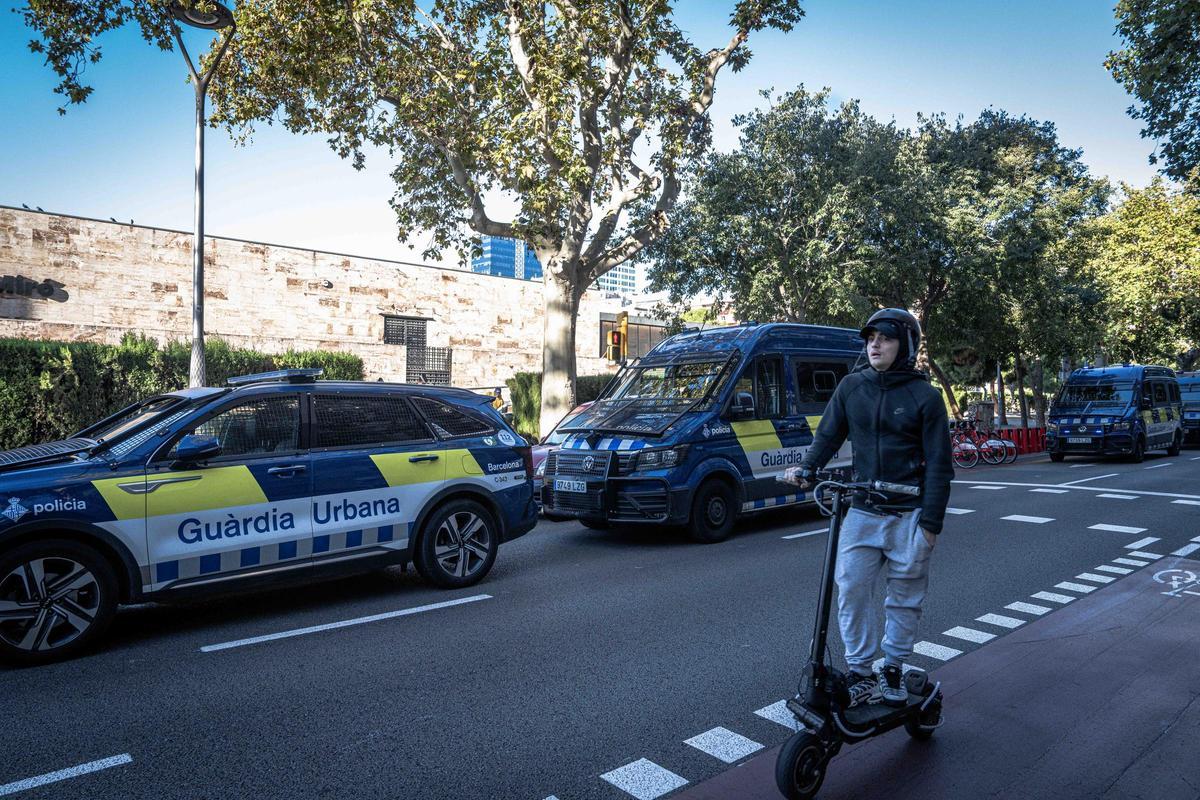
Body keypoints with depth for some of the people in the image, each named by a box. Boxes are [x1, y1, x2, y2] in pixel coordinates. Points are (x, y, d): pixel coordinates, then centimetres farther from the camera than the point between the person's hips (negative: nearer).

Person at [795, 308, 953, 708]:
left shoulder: (924, 396, -4)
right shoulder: (851, 387, 4)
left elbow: (938, 464, -3)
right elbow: (828, 434, 11)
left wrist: (931, 521, -7)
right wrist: (808, 467, -7)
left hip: (909, 514, -2)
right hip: (862, 510, 2)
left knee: (904, 596, 9)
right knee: (851, 586, -4)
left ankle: (893, 670, 26)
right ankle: (860, 673, 10)